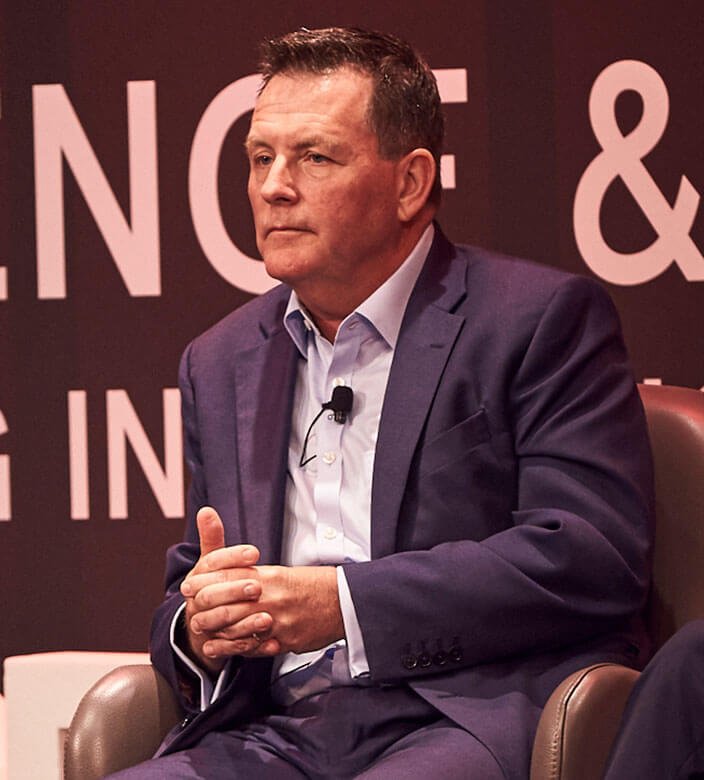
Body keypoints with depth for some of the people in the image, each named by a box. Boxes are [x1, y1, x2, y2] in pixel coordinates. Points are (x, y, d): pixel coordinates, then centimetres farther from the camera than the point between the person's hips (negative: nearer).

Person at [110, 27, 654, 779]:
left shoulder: (542, 319, 2)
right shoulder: (221, 364, 22)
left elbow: (595, 556, -10)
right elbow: (186, 592, 26)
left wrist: (345, 605, -14)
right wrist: (200, 632, -2)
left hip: (475, 717, -5)